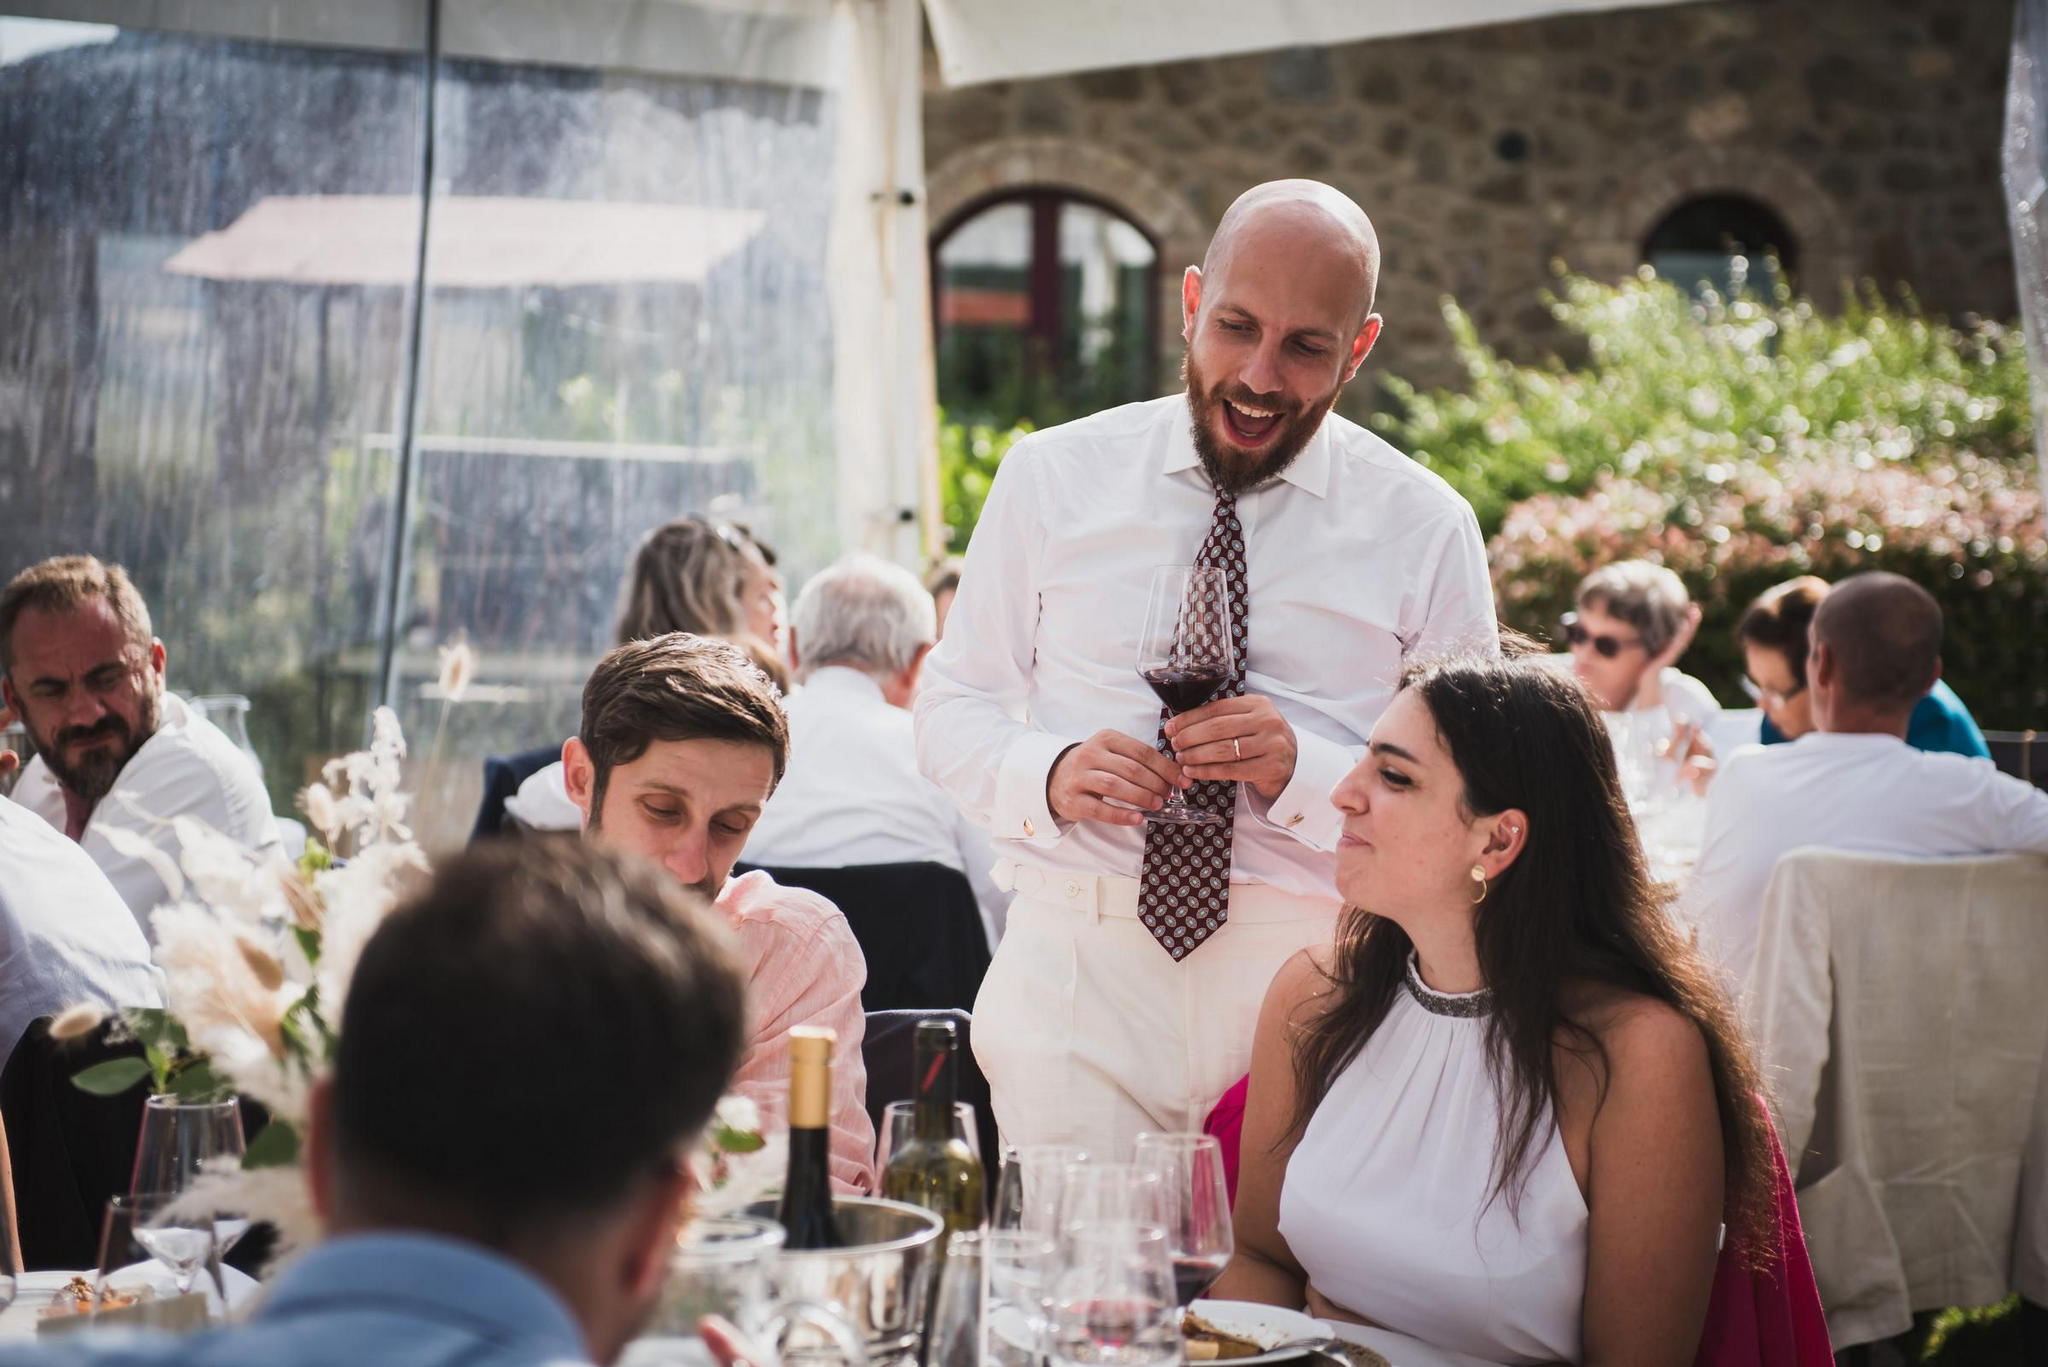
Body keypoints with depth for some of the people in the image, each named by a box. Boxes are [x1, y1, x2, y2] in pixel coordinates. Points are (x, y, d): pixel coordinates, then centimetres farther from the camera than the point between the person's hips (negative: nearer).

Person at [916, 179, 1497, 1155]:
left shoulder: (1426, 529, 3)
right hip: (1074, 966, 0)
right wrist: (1047, 773, -13)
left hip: (1309, 967, 0)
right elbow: (951, 707, 9)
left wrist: (1302, 769, -17)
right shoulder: (1049, 478, 6)